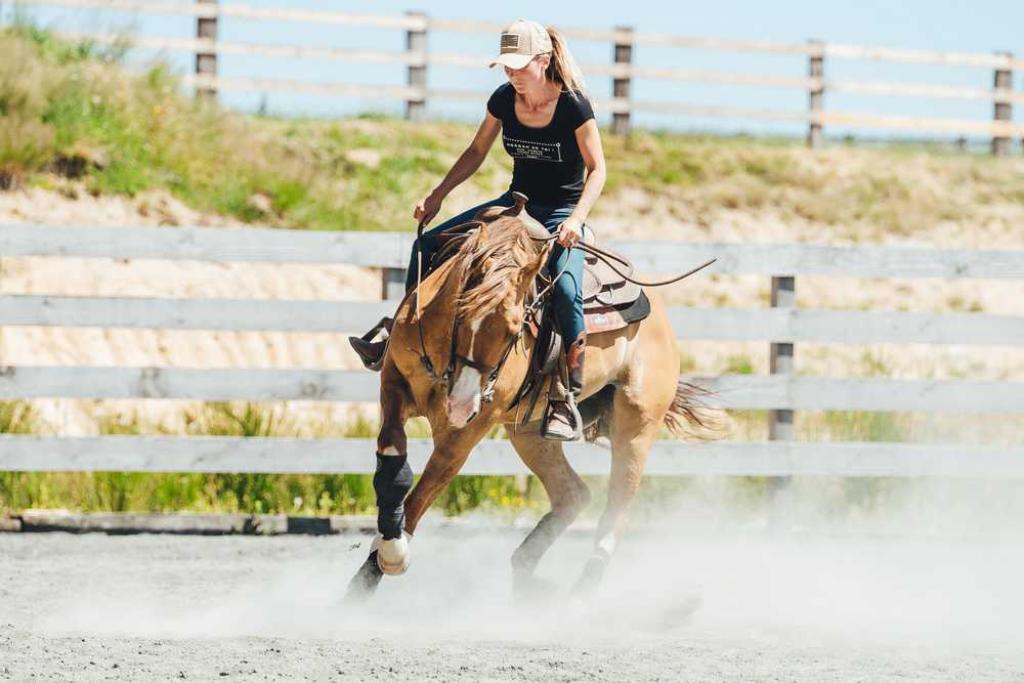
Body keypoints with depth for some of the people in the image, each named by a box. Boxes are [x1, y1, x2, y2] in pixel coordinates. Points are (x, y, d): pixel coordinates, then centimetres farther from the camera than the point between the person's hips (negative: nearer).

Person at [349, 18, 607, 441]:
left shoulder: (574, 105, -18)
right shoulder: (504, 100, -2)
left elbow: (597, 169, -13)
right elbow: (476, 153, 12)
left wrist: (576, 218, -27)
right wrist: (437, 195, 3)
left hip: (562, 213, -7)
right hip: (517, 203, 7)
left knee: (565, 288, -33)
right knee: (429, 244, -2)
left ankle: (567, 401, -27)